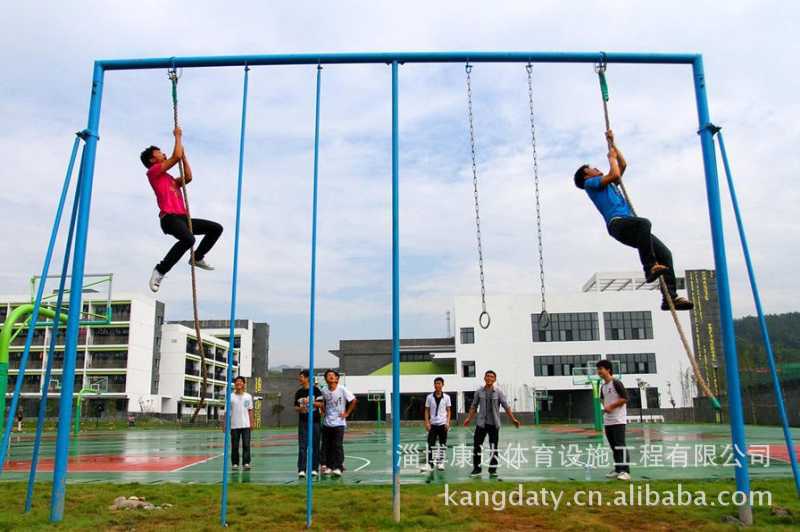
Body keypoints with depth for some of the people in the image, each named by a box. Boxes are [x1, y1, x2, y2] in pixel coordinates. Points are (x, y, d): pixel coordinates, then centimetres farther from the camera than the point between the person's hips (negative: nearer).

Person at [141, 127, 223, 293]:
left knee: (216, 228, 7)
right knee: (188, 239, -37)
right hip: (169, 218, -9)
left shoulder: (170, 178, 28)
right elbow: (176, 157, -6)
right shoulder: (153, 172, 3)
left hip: (182, 218, 9)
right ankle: (160, 271, -25)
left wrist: (184, 154, 25)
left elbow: (188, 177, 20)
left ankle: (197, 258, 17)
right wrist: (178, 136, 7)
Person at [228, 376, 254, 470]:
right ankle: (235, 463, 14)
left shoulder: (248, 396, 6)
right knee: (234, 446, 4)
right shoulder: (231, 396, 1)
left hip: (246, 425, 1)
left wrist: (252, 422, 4)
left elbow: (250, 410, 9)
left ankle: (246, 463, -1)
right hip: (234, 425, 0)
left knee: (246, 445, -5)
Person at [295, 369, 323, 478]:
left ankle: (314, 468, 11)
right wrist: (299, 409, -7)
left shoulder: (315, 390, -2)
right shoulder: (298, 392, 9)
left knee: (315, 446, 3)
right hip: (303, 421, 3)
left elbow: (321, 404, -5)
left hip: (314, 421, -2)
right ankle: (301, 469, -2)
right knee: (302, 446, -3)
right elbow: (296, 406, 15)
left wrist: (310, 402, -18)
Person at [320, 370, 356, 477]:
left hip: (339, 423, -4)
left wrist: (347, 413, -7)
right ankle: (328, 466, 18)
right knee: (326, 446, 7)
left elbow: (353, 401, -6)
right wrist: (324, 412, 8)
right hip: (327, 423, 4)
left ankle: (338, 467, 4)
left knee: (338, 446, -4)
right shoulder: (324, 391, 2)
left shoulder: (342, 390, -10)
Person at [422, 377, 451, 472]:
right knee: (431, 444, -4)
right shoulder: (429, 397, 1)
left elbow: (448, 411, 5)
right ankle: (429, 464, -2)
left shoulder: (446, 397, 2)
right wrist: (427, 422, -4)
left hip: (443, 424, 0)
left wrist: (448, 422, -5)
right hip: (433, 424, 0)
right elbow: (427, 410, 4)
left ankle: (440, 463, 16)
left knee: (443, 444, 5)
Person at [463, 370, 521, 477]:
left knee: (493, 447, 6)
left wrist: (513, 419, -7)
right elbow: (474, 406, 8)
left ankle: (492, 469, 17)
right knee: (477, 446, -2)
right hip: (481, 423, 0)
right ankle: (476, 469, 9)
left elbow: (506, 406, -2)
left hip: (494, 424, 0)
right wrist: (468, 418, 3)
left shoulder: (498, 392, -1)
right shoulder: (479, 392, 1)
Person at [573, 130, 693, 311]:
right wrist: (611, 157, 12)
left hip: (629, 227, 8)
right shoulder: (590, 183, 11)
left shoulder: (607, 184, 36)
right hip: (617, 223, -8)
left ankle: (670, 297, -12)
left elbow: (623, 165, 39)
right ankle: (650, 267, -41)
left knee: (665, 253, -7)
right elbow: (615, 175, -4)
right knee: (644, 222, -40)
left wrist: (612, 143, 38)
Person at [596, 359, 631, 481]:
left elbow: (625, 398, -15)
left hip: (618, 420, -8)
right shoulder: (603, 386, 14)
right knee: (613, 446, 11)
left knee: (620, 445, -12)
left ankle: (625, 471, -13)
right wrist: (605, 407, 8)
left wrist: (611, 406, -15)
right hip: (607, 421, 8)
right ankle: (617, 470, 17)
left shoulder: (616, 383, -10)